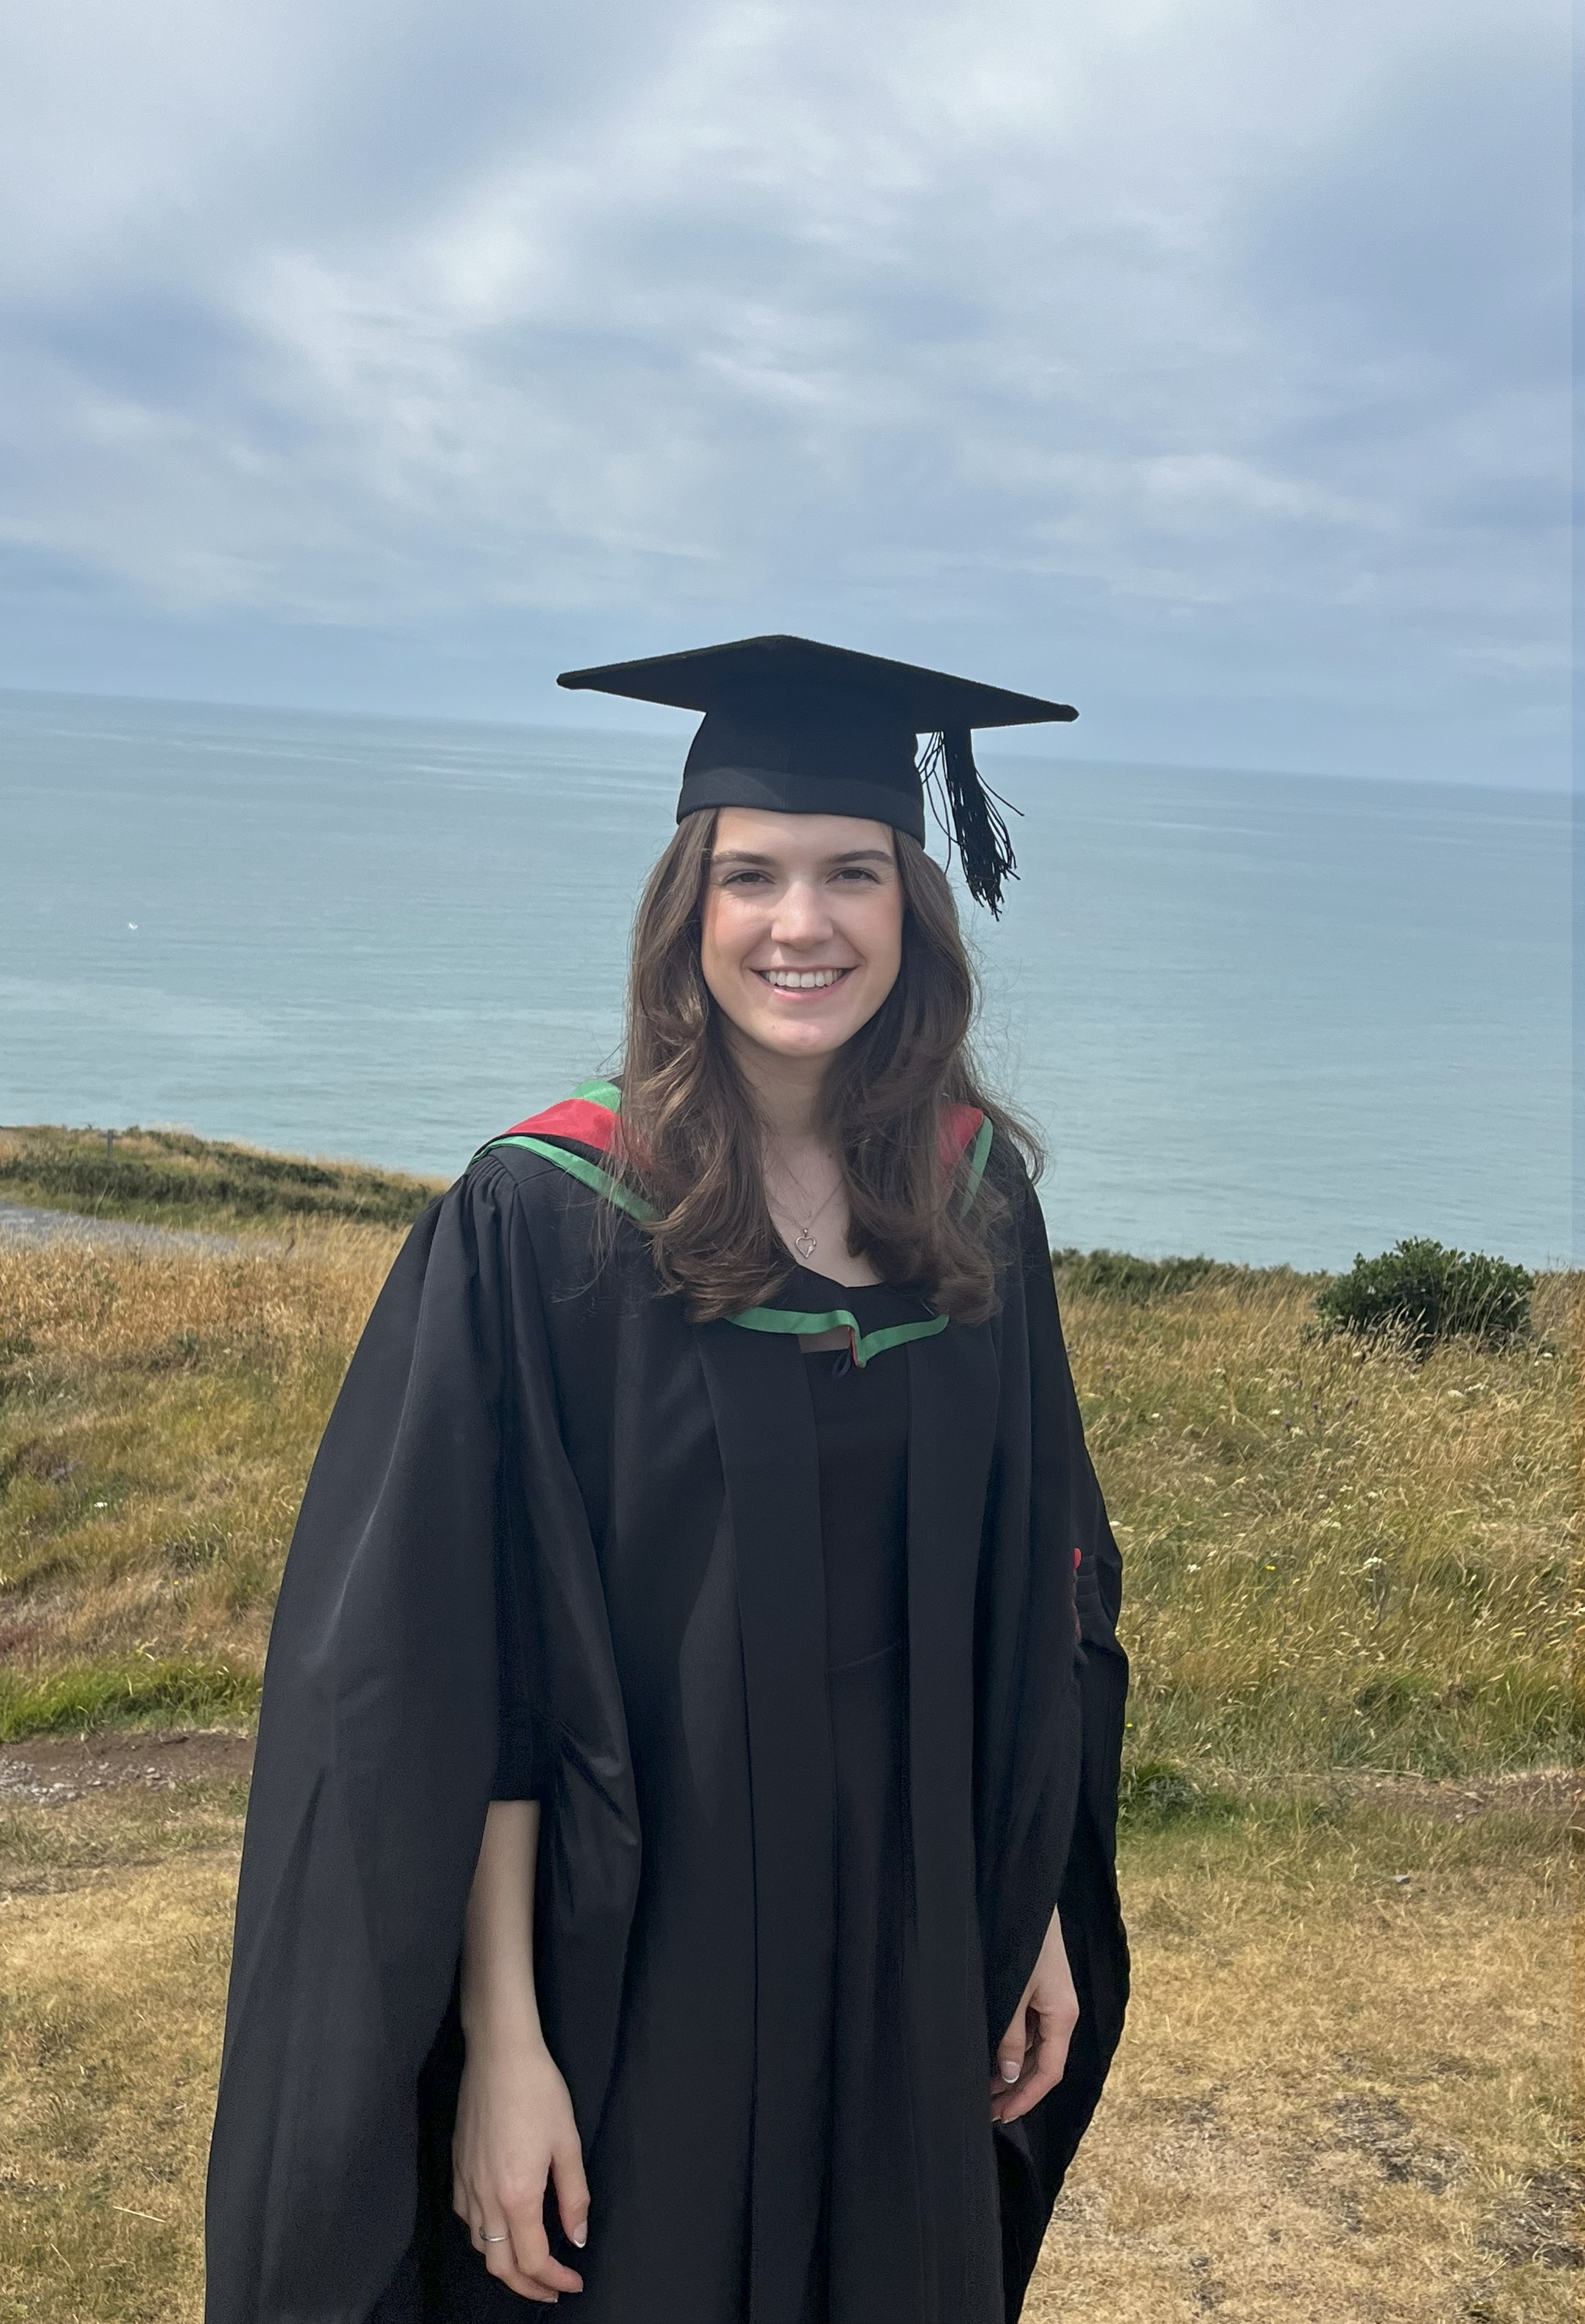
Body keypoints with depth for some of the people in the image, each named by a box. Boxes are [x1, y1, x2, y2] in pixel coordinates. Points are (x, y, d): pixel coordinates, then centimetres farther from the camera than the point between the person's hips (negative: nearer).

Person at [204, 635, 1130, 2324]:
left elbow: (1032, 1609, 5)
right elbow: (465, 1679, -14)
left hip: (913, 1967, 4)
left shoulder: (975, 1200, -3)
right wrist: (500, 2041, -14)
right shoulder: (543, 1222, -16)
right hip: (642, 1972, -4)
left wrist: (1044, 1918, 7)